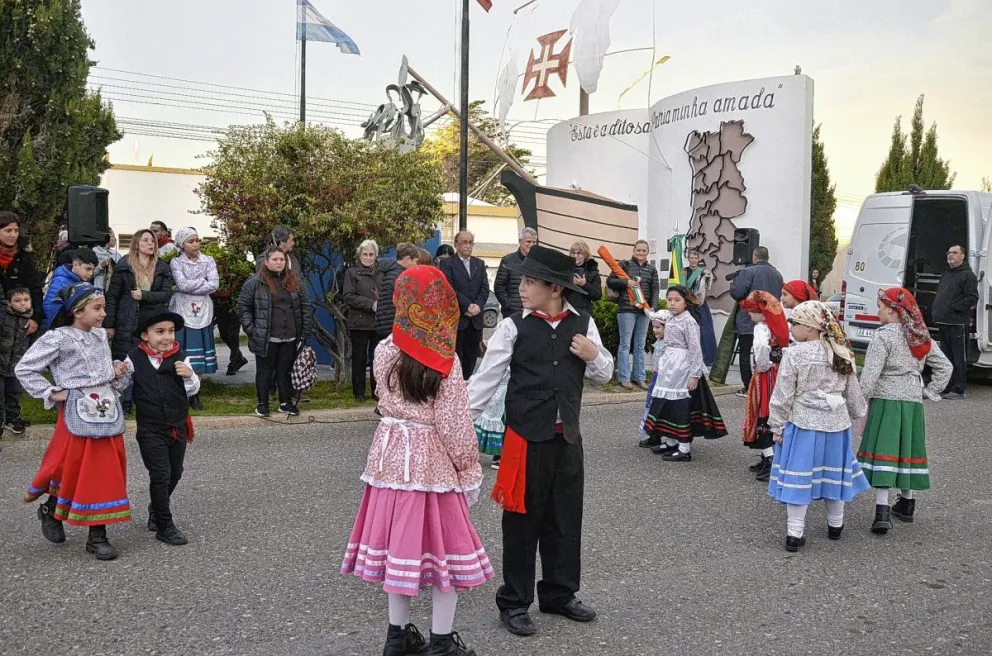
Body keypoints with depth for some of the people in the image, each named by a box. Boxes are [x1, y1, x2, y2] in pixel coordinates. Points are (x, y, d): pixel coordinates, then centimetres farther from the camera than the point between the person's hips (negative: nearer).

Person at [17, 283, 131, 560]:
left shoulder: (100, 335, 11)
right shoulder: (57, 339, -8)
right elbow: (24, 369, -5)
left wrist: (118, 373, 3)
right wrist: (51, 393, -8)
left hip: (107, 411, 6)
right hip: (79, 412, -6)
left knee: (106, 472, 5)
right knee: (74, 469, 2)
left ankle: (98, 535, 13)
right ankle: (51, 511, 33)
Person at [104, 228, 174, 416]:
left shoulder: (162, 268, 9)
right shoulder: (124, 267, 2)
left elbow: (167, 294, 1)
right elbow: (112, 296, 1)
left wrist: (144, 295, -14)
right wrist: (109, 324, -3)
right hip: (128, 323, -2)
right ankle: (125, 401, 13)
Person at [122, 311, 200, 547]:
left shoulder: (180, 358, -4)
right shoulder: (135, 359, -7)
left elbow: (192, 390, -1)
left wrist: (189, 375, -21)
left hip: (178, 427, 3)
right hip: (150, 429, -3)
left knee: (175, 473, 16)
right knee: (160, 474, -6)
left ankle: (156, 510, 41)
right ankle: (164, 526, 6)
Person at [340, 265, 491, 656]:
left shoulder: (384, 350, -1)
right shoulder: (444, 360, -14)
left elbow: (388, 401, 9)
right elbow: (453, 422, -12)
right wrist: (468, 464, -2)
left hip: (391, 454, 5)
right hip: (433, 460, -5)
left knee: (399, 542, 14)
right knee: (442, 548, 6)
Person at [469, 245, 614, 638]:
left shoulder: (583, 324, 2)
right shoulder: (513, 327, -7)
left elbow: (605, 375, 12)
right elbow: (486, 379, -7)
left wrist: (594, 357, -10)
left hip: (568, 438, 3)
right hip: (526, 438, -3)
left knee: (565, 520, 14)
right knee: (522, 522, 5)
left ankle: (559, 594, 32)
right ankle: (514, 602, 20)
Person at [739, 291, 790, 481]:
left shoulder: (761, 328, -18)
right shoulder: (779, 326, 7)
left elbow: (762, 346, -38)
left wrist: (763, 366, -21)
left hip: (764, 378, -9)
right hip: (778, 375, 9)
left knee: (763, 418, -4)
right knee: (771, 418, 16)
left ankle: (771, 462, -8)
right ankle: (767, 459, 25)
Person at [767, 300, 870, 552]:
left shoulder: (794, 355, -14)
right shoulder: (841, 354, 2)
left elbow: (782, 395, -11)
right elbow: (853, 392, 12)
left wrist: (777, 426, -3)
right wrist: (858, 412, 30)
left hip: (803, 424, -5)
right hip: (836, 423, 5)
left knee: (799, 476, 1)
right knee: (834, 472, 18)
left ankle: (795, 534, 3)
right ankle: (835, 525, 34)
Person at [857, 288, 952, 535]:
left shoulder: (883, 337, -11)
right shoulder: (922, 338, 10)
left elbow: (869, 376, -16)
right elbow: (945, 367, 14)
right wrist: (928, 392, 14)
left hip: (885, 402, -6)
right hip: (913, 404, 6)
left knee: (882, 452, -6)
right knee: (906, 449, 18)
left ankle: (882, 511, -14)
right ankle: (907, 503, 31)